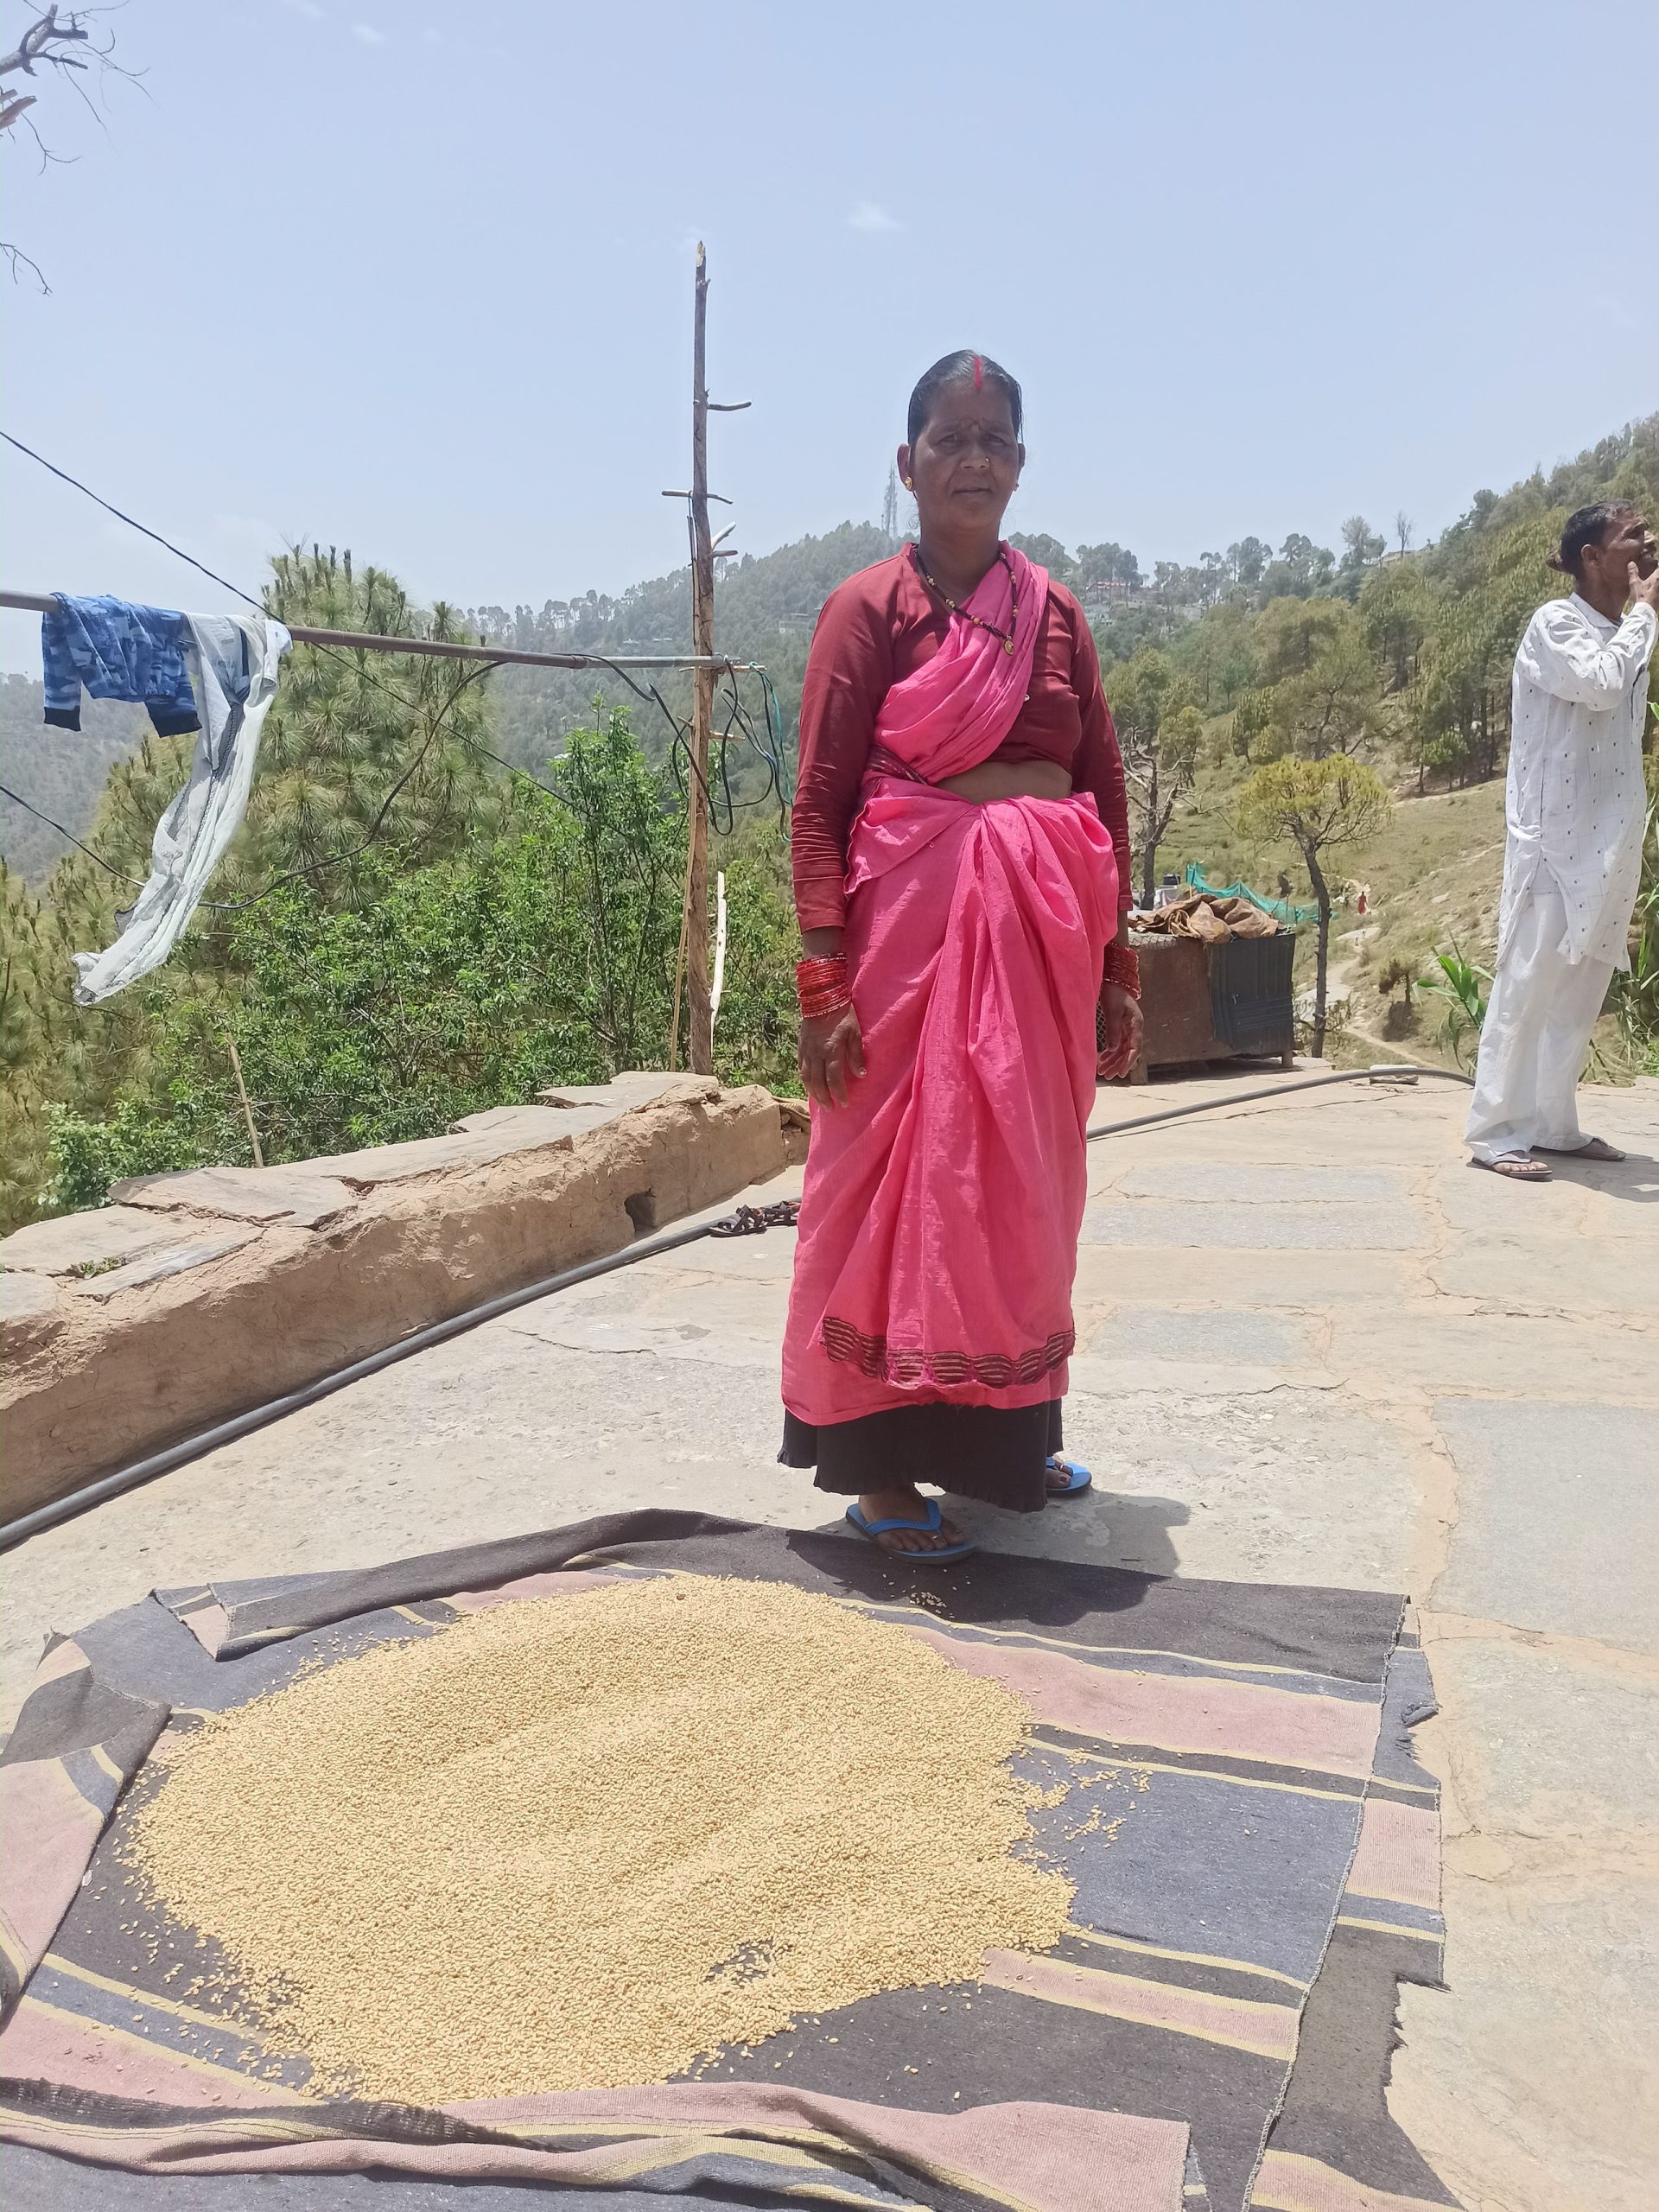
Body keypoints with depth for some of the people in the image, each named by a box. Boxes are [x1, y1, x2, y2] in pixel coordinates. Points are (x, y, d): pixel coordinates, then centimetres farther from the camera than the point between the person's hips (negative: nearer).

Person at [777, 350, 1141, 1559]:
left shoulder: (1056, 613, 12)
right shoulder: (870, 607, -1)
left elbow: (1107, 793, 13)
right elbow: (818, 803, -6)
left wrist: (1115, 967, 8)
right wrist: (824, 982, -14)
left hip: (1044, 932, 5)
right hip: (914, 924, -5)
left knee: (1024, 1187, 12)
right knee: (901, 1179, 1)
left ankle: (1008, 1434, 28)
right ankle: (880, 1464, 14)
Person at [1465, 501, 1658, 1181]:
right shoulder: (1555, 624, -7)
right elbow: (1599, 684, -26)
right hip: (1555, 840, -8)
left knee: (1581, 988, 9)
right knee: (1529, 984, -7)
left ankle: (1553, 1124, 17)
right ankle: (1495, 1131, -3)